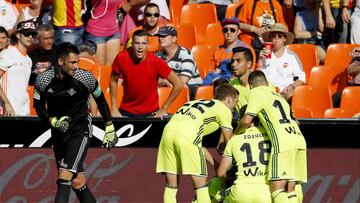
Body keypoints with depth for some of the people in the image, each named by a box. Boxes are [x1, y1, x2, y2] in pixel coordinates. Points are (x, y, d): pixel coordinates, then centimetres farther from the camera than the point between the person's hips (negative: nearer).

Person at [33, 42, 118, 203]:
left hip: (80, 130, -3)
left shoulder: (85, 78, -13)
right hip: (58, 131, 3)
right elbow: (38, 106, 5)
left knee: (65, 176, -18)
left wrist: (109, 128, 8)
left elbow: (100, 99, 3)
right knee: (76, 181, 6)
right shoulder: (43, 80, -10)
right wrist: (53, 121, -13)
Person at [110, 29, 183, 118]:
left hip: (150, 113, -2)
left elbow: (179, 84, -12)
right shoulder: (122, 58, -13)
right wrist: (114, 109, 3)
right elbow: (113, 81, 5)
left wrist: (163, 109, -8)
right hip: (126, 112, 2)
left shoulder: (155, 62, -19)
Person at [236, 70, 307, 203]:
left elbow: (246, 121, -4)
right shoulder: (277, 95, 31)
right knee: (290, 189, 8)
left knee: (277, 188, -13)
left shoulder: (256, 93, 7)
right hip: (299, 139, 8)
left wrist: (235, 133, 15)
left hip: (283, 142, -8)